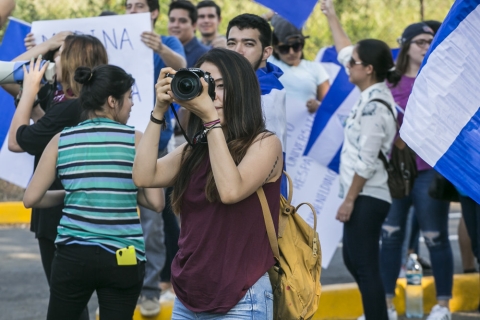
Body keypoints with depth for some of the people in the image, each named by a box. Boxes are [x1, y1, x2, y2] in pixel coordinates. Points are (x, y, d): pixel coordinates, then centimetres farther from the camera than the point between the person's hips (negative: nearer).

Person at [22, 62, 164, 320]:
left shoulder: (62, 140, 1)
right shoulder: (135, 139, -4)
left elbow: (31, 198, 2)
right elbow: (156, 202, -6)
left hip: (73, 255, 1)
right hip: (124, 259, -1)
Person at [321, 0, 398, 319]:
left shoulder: (374, 106, -19)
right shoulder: (374, 92, 8)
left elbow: (366, 162, -20)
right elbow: (345, 51, 22)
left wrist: (349, 201, -16)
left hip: (366, 197, -10)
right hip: (366, 195, 10)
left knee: (365, 266, -8)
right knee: (354, 260, 18)